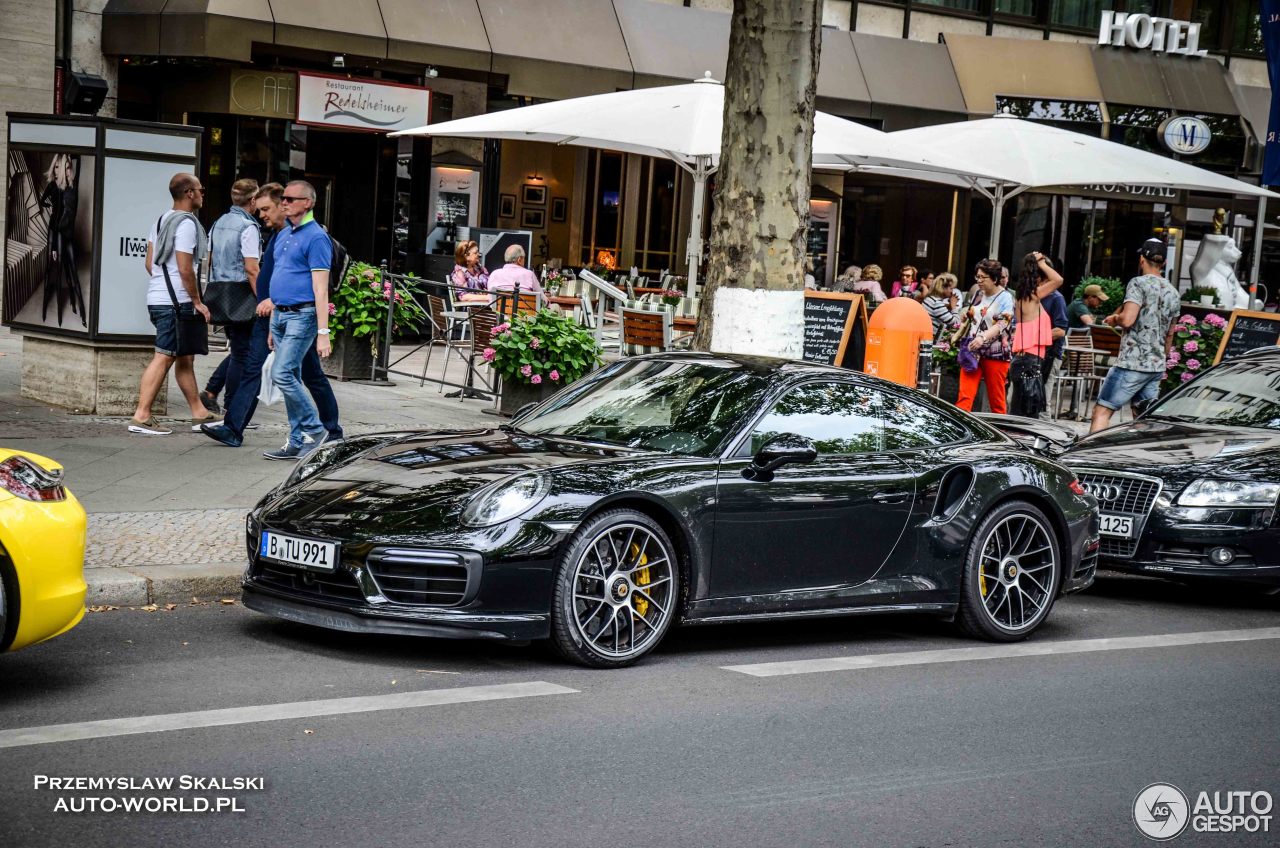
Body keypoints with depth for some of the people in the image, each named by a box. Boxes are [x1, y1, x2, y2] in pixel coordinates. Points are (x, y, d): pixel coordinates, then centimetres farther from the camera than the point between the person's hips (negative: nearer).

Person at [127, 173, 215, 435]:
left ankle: (199, 413, 22)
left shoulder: (162, 221, 16)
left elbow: (149, 262, 19)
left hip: (158, 297, 10)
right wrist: (197, 301, -9)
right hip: (175, 302, -10)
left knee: (185, 358, 15)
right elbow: (185, 269, -18)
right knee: (164, 357, -9)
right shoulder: (186, 223, -13)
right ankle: (141, 416, -10)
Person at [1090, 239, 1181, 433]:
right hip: (1157, 367, 7)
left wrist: (1114, 319, 1)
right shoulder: (1172, 292, 14)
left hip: (1132, 363, -7)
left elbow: (1127, 319, -20)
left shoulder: (1139, 283, -9)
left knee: (1102, 411, -7)